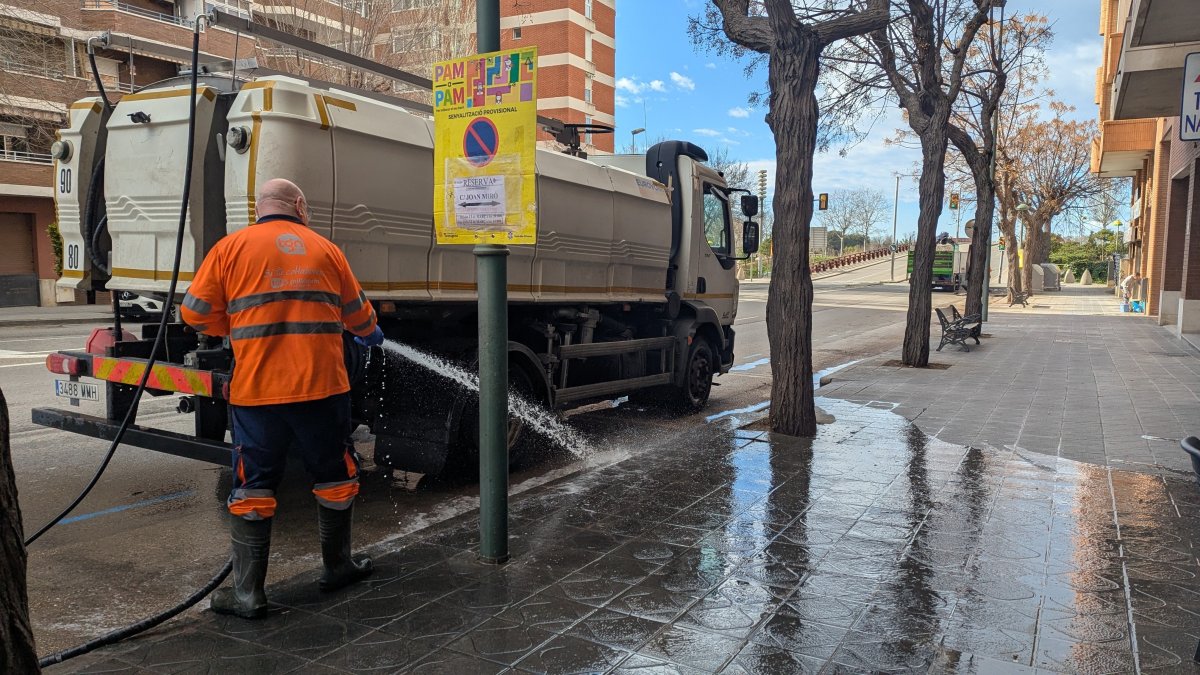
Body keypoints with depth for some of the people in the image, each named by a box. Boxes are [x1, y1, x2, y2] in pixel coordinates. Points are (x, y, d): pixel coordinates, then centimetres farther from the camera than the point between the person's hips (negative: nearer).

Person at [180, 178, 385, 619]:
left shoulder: (230, 248, 4)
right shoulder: (324, 249, 9)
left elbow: (196, 314, 2)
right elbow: (358, 314, 15)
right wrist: (371, 334, 37)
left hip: (256, 392, -1)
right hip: (322, 387, 1)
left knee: (252, 490, 9)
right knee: (336, 479, 17)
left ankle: (248, 593, 12)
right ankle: (338, 567, 31)